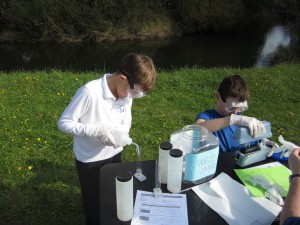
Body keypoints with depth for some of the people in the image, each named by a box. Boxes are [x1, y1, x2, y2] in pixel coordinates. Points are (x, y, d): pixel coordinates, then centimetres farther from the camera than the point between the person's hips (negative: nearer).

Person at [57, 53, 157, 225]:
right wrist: (96, 130, -33)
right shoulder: (89, 92, -29)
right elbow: (64, 123, -22)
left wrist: (121, 135, -17)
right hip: (90, 161, -5)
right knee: (94, 206, 15)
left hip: (114, 155, 5)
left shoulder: (127, 92, -9)